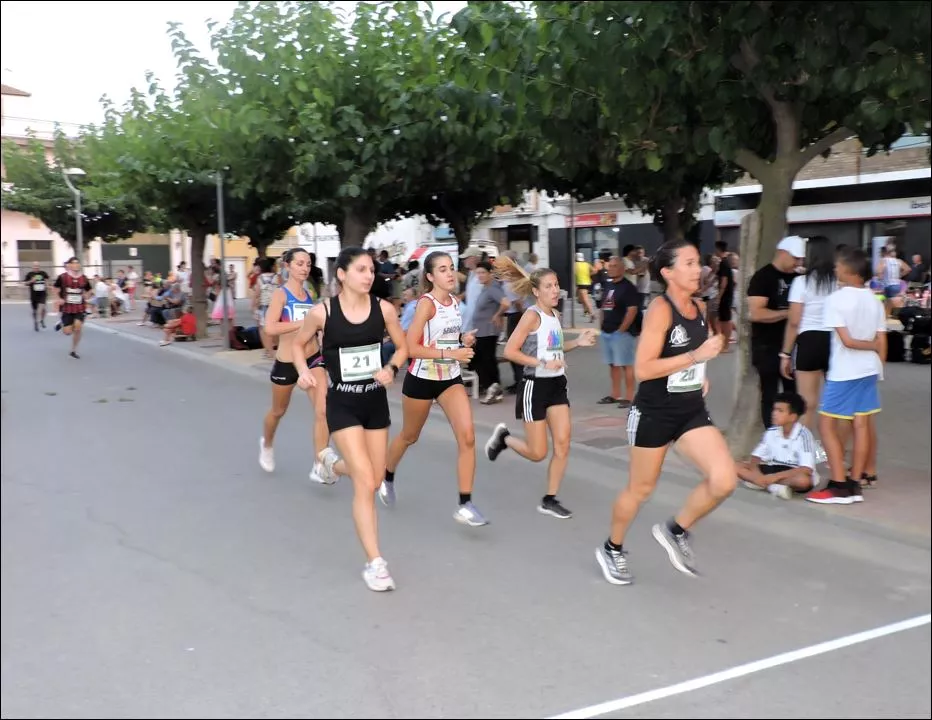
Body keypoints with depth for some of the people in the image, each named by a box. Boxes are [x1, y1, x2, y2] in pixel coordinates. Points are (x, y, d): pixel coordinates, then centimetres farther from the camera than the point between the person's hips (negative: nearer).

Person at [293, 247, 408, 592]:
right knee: (365, 485, -11)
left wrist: (391, 368, -12)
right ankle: (375, 562, 2)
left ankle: (338, 466, 53)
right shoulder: (322, 311, -12)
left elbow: (403, 346, 7)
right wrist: (303, 371, -14)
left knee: (375, 479, 17)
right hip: (342, 404, -4)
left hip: (376, 401, 4)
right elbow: (297, 344, 4)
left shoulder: (384, 308, -6)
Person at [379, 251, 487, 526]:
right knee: (409, 437, 16)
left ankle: (465, 506, -6)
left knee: (467, 437, -12)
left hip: (451, 379, 5)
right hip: (421, 379, -5)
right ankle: (386, 478, 46)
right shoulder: (426, 303, -17)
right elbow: (412, 348, -23)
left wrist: (463, 340, -1)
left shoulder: (455, 302, 3)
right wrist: (450, 354, -29)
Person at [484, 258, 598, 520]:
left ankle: (549, 500, 12)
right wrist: (542, 363, -24)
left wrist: (578, 342, 6)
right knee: (537, 453, 0)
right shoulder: (532, 315, -14)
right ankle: (503, 437, 29)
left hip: (557, 384, 7)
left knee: (563, 445, 0)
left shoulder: (555, 315, 9)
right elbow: (510, 351, -19)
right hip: (535, 386, -7)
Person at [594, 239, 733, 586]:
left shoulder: (699, 308, 4)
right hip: (654, 413, -6)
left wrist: (701, 375, 9)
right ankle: (612, 549, 35)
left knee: (724, 480, -11)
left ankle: (675, 531, 15)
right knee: (640, 488, 10)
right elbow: (643, 369, -25)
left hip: (692, 411, 6)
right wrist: (696, 356, -27)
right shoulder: (660, 308, -18)